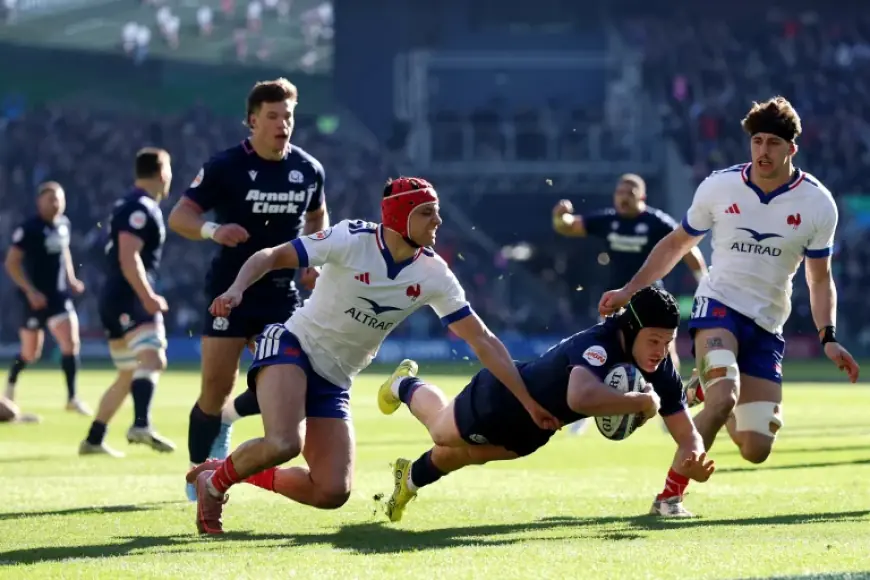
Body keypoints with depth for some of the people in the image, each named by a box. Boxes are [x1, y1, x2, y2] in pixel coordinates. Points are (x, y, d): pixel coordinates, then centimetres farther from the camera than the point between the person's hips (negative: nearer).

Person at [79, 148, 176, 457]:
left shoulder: (130, 206, 22)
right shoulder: (141, 208, -10)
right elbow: (129, 258, -21)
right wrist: (148, 297, -28)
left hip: (115, 301, 10)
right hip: (130, 300, -10)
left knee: (129, 374, 19)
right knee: (152, 359, -27)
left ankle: (93, 439, 22)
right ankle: (141, 425, -48)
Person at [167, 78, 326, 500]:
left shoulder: (308, 170, 2)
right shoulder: (225, 167, -11)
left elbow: (317, 217, 22)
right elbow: (178, 216, -12)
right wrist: (213, 230, -31)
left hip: (281, 294, 4)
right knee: (216, 385, -7)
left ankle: (227, 417, 27)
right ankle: (198, 474, 10)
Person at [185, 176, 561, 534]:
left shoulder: (433, 275, -5)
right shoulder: (353, 240, -17)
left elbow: (482, 340, -2)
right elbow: (271, 257, -16)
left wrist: (528, 402, -6)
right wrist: (236, 290, -36)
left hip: (333, 382, 5)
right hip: (293, 347, -5)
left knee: (333, 493, -9)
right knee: (284, 444, -34)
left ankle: (232, 473, 11)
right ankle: (215, 482, -3)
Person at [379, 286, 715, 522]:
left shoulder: (661, 370, -26)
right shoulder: (598, 345, -47)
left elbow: (688, 435, -22)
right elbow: (580, 398, -70)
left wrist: (690, 457, -45)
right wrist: (642, 402, -59)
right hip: (500, 399, -5)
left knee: (465, 454, 34)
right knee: (442, 429, 30)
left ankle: (412, 476, 65)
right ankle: (405, 387, 64)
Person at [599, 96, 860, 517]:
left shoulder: (817, 204, -4)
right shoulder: (719, 188, -5)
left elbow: (820, 278, 7)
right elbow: (677, 244, 10)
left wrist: (828, 338, -6)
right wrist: (630, 289, 3)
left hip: (767, 325, 2)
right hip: (718, 306, -2)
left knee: (756, 450, -3)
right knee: (725, 395, -33)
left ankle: (714, 396, 30)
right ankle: (670, 496, -22)